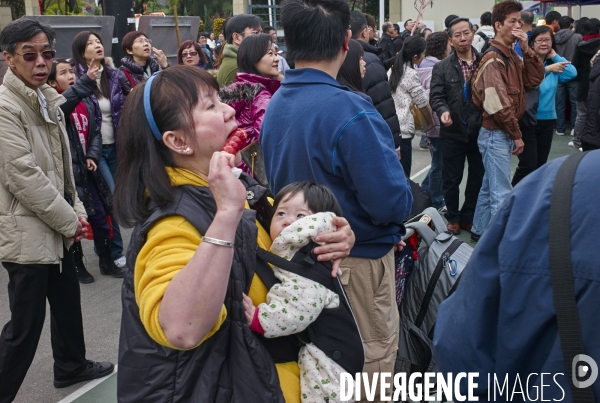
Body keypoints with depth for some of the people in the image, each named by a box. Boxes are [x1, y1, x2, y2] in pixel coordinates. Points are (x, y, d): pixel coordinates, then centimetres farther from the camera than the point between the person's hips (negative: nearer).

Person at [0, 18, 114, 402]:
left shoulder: (48, 98, 9)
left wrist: (76, 210, 6)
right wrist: (69, 220, -15)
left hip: (55, 226, 9)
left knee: (67, 300, 22)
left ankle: (71, 365, 43)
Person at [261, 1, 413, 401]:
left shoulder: (274, 105, -1)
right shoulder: (350, 112, -26)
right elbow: (394, 204, -24)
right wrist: (400, 183, -1)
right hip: (358, 260, -7)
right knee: (370, 366, 13)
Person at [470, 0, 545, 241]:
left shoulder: (513, 56, 13)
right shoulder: (493, 60, -16)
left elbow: (535, 79, 5)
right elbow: (498, 104, -20)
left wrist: (526, 49, -5)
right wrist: (516, 135, -14)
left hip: (502, 134, 9)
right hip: (496, 134, -9)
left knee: (490, 188, 17)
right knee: (502, 193, -5)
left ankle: (479, 231, 29)